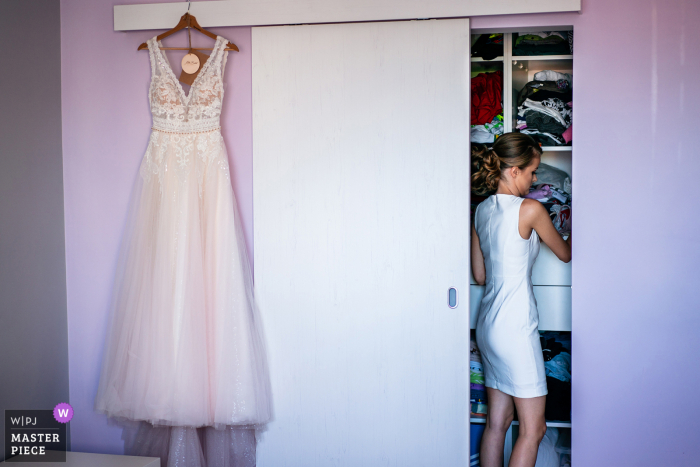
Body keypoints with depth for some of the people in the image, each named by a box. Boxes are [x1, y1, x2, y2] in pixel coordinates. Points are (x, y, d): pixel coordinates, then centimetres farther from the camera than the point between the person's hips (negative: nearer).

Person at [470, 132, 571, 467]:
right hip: (515, 326, -8)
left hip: (488, 323, 8)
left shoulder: (482, 211, 7)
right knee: (533, 429, 4)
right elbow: (565, 254, 4)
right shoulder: (530, 209, -13)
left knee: (497, 421, 15)